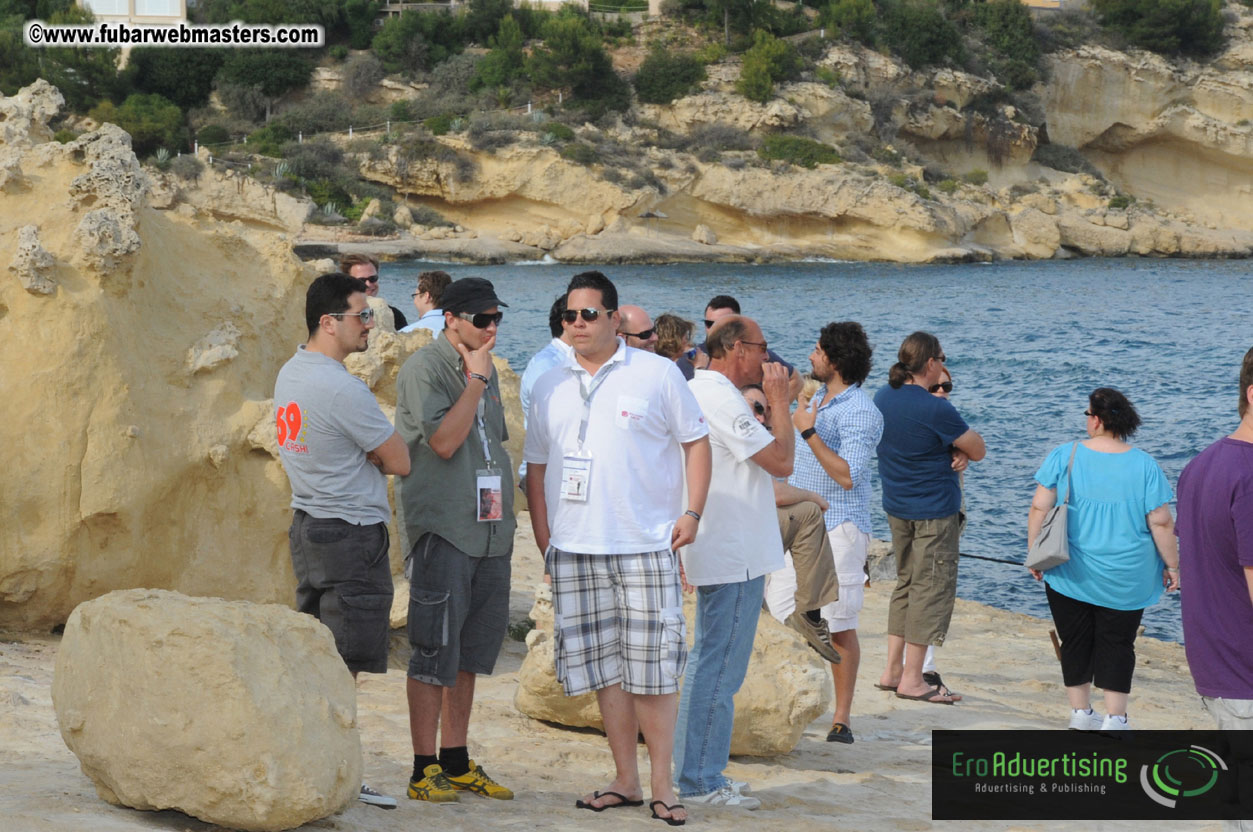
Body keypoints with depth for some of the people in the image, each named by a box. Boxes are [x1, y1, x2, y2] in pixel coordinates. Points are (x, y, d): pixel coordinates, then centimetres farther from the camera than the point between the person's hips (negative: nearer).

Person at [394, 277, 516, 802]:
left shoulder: (486, 370, 16)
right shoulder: (424, 369, -8)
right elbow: (443, 441, -18)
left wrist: (505, 512, 16)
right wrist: (476, 379, -15)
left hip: (489, 530, 8)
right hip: (442, 529, -8)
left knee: (472, 650, 11)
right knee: (435, 651, -4)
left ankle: (456, 762, 19)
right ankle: (425, 770, 1)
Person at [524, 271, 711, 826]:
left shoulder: (656, 374, 2)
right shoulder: (549, 388, 12)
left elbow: (695, 441, 3)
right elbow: (536, 468, 16)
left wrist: (692, 512, -7)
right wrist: (544, 541, 7)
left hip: (646, 546, -4)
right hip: (575, 550, 4)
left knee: (652, 667, -4)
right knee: (605, 666, 6)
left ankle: (662, 787, 3)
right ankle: (625, 780, 15)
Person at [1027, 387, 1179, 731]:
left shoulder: (1063, 456, -6)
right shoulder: (1144, 465, -7)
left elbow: (1039, 508, -6)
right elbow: (1161, 523, -7)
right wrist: (1172, 565, 3)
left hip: (1070, 574, 1)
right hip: (1125, 580, -1)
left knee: (1075, 642, 12)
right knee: (1117, 645, 6)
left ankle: (1080, 711, 20)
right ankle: (1114, 718, 2)